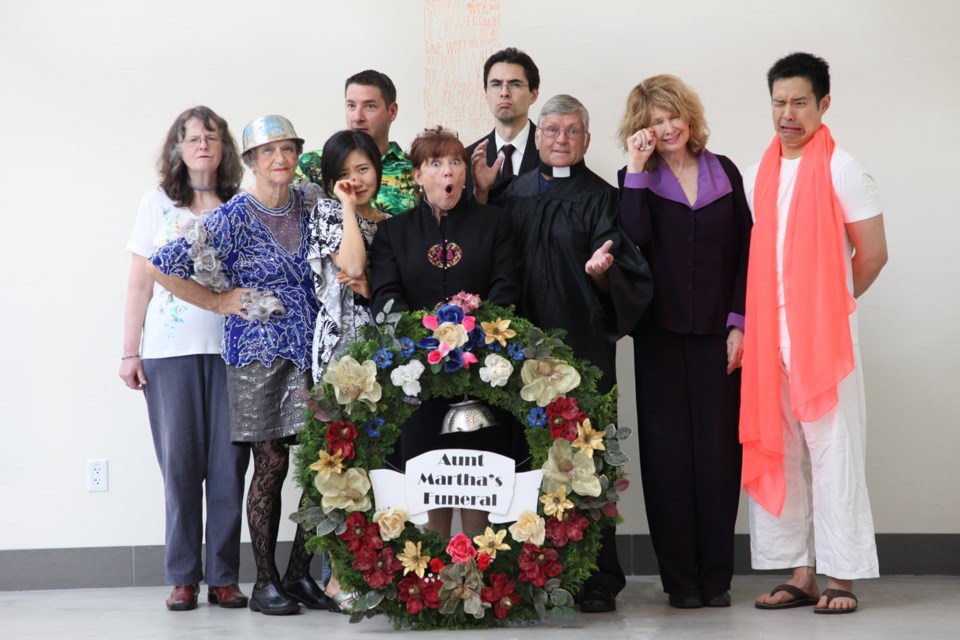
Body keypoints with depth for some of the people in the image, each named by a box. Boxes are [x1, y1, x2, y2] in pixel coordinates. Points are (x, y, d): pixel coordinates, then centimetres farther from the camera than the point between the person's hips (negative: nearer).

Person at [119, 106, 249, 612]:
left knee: (229, 462, -2)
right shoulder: (158, 203, 9)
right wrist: (130, 351, 2)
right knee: (179, 462, -1)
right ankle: (182, 578, 6)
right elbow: (140, 283, 8)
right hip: (171, 349, 0)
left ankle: (224, 576, 5)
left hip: (231, 347, 1)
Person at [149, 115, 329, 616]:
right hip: (259, 352, -5)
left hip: (312, 349, 5)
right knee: (271, 464, -2)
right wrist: (218, 302, -5)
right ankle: (265, 582, 8)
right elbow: (163, 265, -9)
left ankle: (299, 574, 15)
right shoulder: (235, 217, -7)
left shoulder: (310, 205, 8)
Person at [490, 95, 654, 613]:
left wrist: (602, 269, -24)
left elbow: (625, 272, -5)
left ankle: (599, 579, 2)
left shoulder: (600, 197, 2)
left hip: (583, 344, -4)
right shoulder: (513, 194, 14)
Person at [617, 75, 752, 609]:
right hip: (662, 335, -1)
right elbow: (635, 240, -15)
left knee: (719, 449, 1)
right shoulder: (638, 179, 5)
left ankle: (717, 574, 8)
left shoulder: (724, 173, 8)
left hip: (720, 333, 1)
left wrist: (738, 323, -1)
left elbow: (745, 253, 6)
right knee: (669, 450, 0)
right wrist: (637, 169, -12)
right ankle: (680, 576, 7)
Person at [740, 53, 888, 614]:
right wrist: (748, 325, 9)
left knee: (832, 452, -4)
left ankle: (841, 577, 2)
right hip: (769, 336, 6)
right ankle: (800, 573, 13)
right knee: (778, 452, 6)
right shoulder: (758, 175, 13)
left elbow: (872, 255, -2)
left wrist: (830, 305, 5)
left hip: (826, 335, -6)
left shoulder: (842, 170, -4)